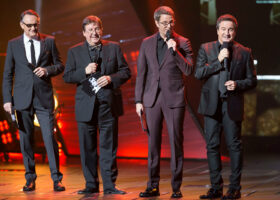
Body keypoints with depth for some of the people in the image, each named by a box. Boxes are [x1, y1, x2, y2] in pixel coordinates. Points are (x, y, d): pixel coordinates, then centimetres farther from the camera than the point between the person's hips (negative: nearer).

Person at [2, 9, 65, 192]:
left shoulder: (49, 41, 7)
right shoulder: (13, 44, 8)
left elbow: (60, 65, 11)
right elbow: (8, 73, 8)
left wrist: (48, 70, -11)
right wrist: (7, 99, 1)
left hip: (44, 97, -1)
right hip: (23, 98, 1)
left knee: (50, 137, -7)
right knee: (26, 139, 4)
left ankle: (57, 179, -2)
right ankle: (30, 178, 13)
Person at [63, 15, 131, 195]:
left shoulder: (114, 48, 8)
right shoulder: (75, 51, 8)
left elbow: (126, 72, 7)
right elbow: (67, 77, 3)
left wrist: (111, 78, -12)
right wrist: (85, 71, -13)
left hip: (108, 105, -1)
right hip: (86, 106, 1)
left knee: (108, 148, 1)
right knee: (88, 148, 4)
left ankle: (109, 185, 6)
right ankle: (91, 185, 14)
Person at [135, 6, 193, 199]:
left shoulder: (182, 42, 1)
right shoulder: (147, 43, 9)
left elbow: (188, 70, -6)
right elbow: (141, 73, 10)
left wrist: (174, 51, -16)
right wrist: (138, 100, 6)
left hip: (174, 98, -2)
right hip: (152, 99, 3)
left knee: (176, 142, -1)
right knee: (153, 143, 6)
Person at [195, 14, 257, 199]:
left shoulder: (244, 52, 6)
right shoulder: (206, 49, 7)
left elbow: (252, 80, 7)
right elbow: (198, 73, -4)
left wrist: (238, 84, -13)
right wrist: (218, 61, -12)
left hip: (233, 105, -1)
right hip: (212, 104, 2)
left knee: (234, 146, 0)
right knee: (212, 146, 4)